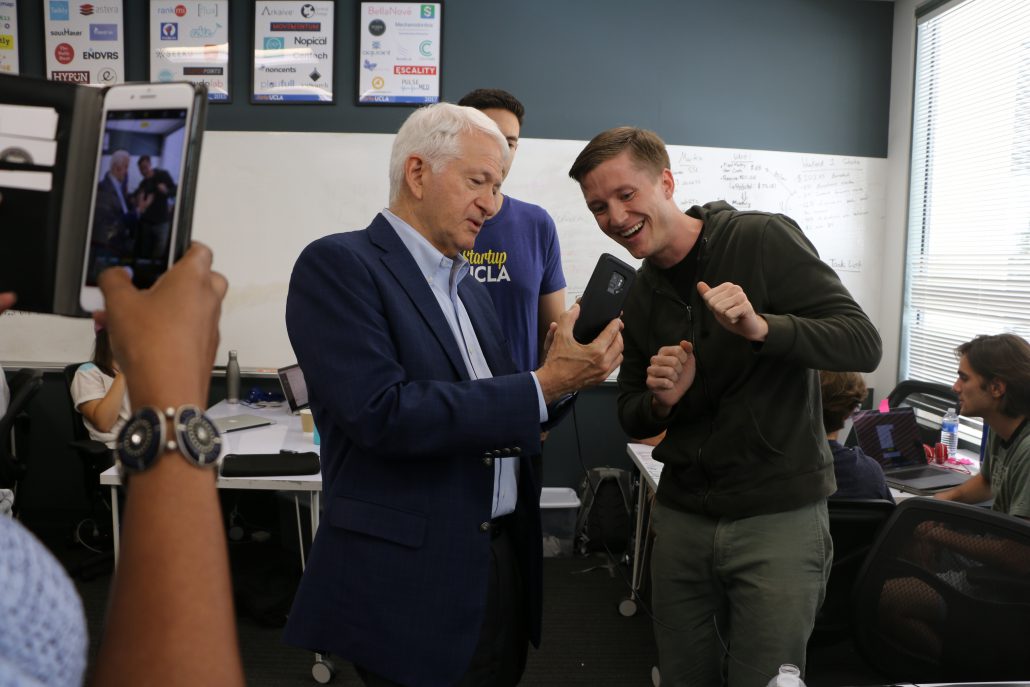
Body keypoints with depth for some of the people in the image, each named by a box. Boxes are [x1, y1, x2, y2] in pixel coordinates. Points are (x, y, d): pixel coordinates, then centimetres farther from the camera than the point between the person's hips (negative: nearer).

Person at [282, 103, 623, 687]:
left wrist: (561, 371, -6)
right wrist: (542, 386, -20)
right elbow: (383, 414, -23)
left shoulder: (468, 285, 13)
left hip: (504, 564, 8)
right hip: (412, 582, -7)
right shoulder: (338, 265, -11)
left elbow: (489, 416, 13)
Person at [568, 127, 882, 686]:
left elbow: (864, 344, -13)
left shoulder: (764, 240, -9)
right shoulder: (638, 298, 7)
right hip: (682, 515, 5)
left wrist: (761, 327, -30)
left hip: (779, 516, -5)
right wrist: (660, 403, -11)